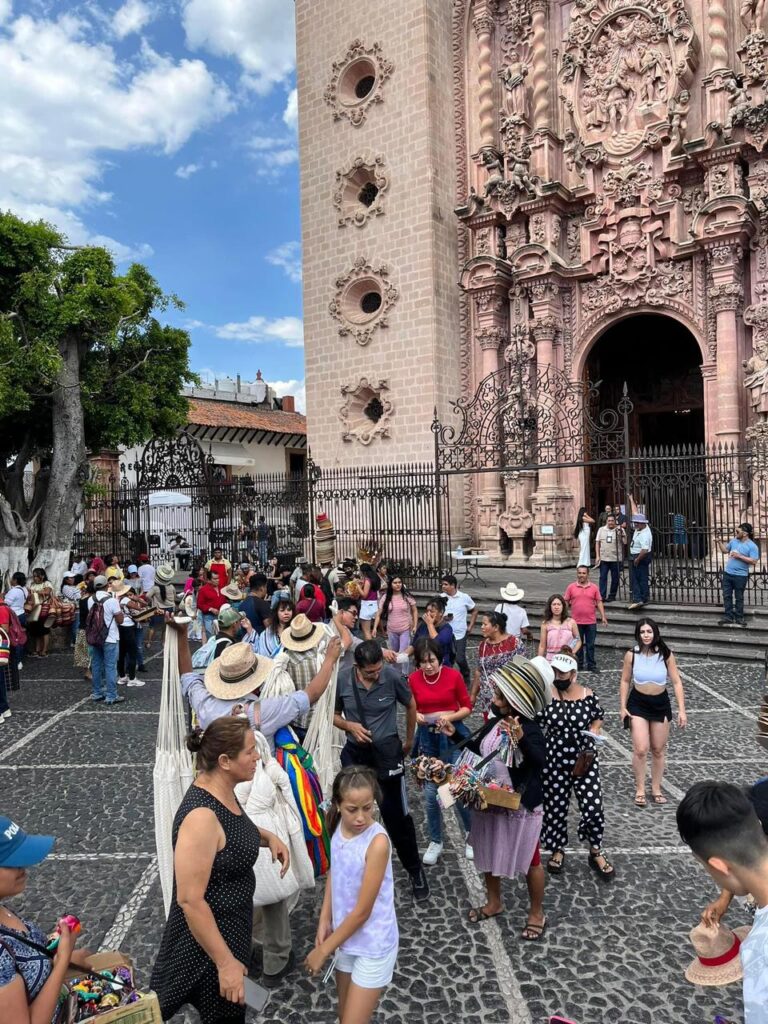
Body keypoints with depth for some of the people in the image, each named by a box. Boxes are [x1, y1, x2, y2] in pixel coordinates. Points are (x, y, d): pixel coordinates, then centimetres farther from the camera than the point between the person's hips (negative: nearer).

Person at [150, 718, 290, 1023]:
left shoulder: (223, 791, -5)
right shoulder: (201, 815, -33)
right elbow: (190, 900, -29)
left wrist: (268, 837, -2)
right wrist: (225, 962, -23)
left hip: (231, 925, 9)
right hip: (210, 937, -9)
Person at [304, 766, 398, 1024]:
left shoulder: (377, 842, -28)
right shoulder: (339, 828, -9)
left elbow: (362, 912, -22)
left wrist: (323, 949, -14)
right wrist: (324, 920, -3)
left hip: (373, 946, -6)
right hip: (347, 937, 6)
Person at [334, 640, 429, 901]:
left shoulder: (393, 677, -18)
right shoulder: (342, 681, -15)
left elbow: (411, 706, 2)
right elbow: (333, 714, 2)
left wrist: (409, 741, 11)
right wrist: (349, 725, -18)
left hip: (387, 751, -2)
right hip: (355, 752, 2)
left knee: (396, 814, 4)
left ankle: (415, 869, 24)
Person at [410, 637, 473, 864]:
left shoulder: (454, 675, -10)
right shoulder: (413, 679, -4)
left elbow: (467, 707, -2)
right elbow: (411, 709, 7)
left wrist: (450, 716, -19)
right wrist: (417, 716, -14)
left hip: (453, 736, -2)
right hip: (426, 738, 2)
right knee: (430, 793, 6)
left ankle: (471, 837, 25)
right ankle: (436, 842, 26)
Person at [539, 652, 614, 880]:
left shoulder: (587, 695, -8)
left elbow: (598, 717, 10)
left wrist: (593, 731, -7)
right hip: (554, 761, 0)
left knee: (593, 807, 1)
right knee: (555, 807, 11)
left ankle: (596, 853, 26)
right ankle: (558, 850, 35)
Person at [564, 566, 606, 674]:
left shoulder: (594, 587, 2)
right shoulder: (571, 587, 0)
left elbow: (599, 602, 3)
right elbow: (566, 602, 3)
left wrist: (603, 617, -3)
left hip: (591, 622, 0)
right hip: (576, 622, 0)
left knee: (590, 644, 6)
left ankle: (591, 665, 16)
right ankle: (579, 664, 21)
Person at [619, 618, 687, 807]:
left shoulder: (666, 655, -11)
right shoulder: (631, 655, -11)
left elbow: (676, 683, -5)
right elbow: (625, 681, 0)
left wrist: (682, 710, -8)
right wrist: (622, 707, -2)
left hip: (661, 704, 1)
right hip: (638, 703, -1)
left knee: (658, 750, 12)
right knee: (640, 750, -8)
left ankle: (656, 789, 29)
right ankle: (640, 790, 10)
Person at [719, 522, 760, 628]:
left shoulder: (752, 546, -12)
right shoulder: (733, 541, 6)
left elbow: (754, 561, -19)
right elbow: (725, 550, 18)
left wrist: (739, 556, -21)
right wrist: (720, 542, 4)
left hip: (740, 576, -5)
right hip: (727, 573, 6)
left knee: (739, 598, 6)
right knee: (727, 596, 8)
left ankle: (739, 618, 17)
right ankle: (728, 617, 15)